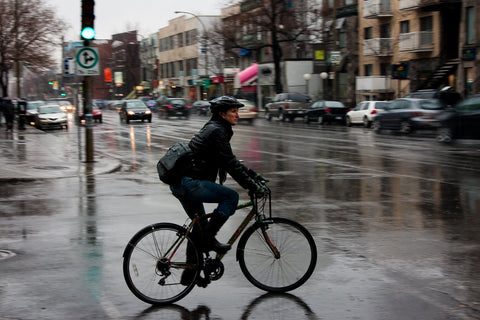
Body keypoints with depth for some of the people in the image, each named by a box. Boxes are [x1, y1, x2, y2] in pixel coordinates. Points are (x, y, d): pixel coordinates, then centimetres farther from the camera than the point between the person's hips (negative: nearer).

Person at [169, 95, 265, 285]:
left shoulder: (214, 128, 18)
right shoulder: (217, 131, -13)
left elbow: (230, 161, 25)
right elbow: (230, 164, -19)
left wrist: (251, 174, 20)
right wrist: (253, 187, -18)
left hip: (181, 183, 11)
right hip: (188, 183, -11)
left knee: (200, 225, 19)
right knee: (231, 197, -10)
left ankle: (189, 275, 26)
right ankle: (208, 239, -5)